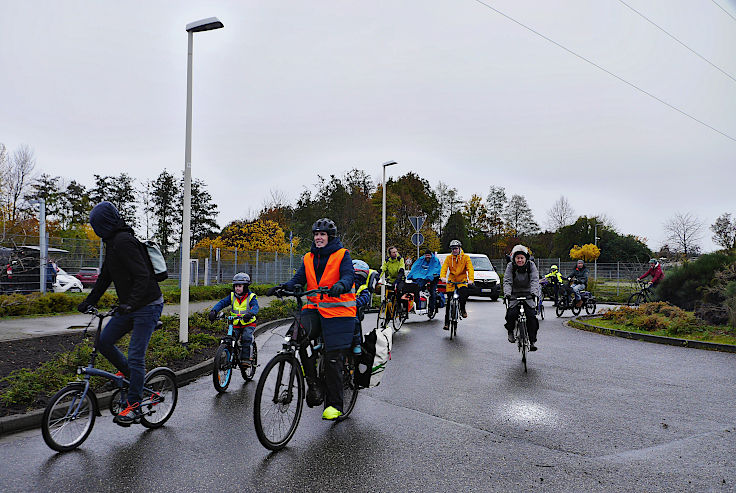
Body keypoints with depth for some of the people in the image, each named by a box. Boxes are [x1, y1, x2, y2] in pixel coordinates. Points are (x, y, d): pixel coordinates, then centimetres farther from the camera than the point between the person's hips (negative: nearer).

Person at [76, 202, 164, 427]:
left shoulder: (124, 242, -19)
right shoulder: (112, 242, 13)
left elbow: (142, 276, -28)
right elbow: (105, 276, 21)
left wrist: (129, 304, -37)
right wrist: (89, 301, 16)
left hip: (147, 306, -10)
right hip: (130, 306, 10)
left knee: (135, 355, -8)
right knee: (104, 342, 9)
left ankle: (134, 407, 0)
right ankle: (128, 372, 30)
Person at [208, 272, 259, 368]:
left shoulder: (251, 297, -6)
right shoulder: (232, 296, 4)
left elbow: (255, 307, -23)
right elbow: (222, 303, -6)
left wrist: (250, 313, -46)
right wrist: (214, 311, -25)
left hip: (248, 324, -3)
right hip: (235, 324, 4)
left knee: (246, 337, -26)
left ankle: (245, 359, -19)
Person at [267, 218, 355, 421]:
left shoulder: (342, 255, -1)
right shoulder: (308, 258, 13)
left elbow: (349, 276, -14)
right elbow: (299, 279, 4)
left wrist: (340, 286, -38)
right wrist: (284, 287, -17)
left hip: (338, 311, -4)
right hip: (314, 308, 4)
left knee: (333, 358, -3)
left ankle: (334, 405, 10)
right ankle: (313, 384, -7)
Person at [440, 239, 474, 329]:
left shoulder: (465, 257, -1)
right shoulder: (448, 258, 2)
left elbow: (470, 269, -12)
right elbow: (444, 268, -10)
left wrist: (471, 279, -30)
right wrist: (443, 277, -31)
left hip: (462, 280, -1)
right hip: (451, 281, 1)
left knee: (464, 292, -32)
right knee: (449, 302, -1)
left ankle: (462, 309, -4)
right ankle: (447, 322, 8)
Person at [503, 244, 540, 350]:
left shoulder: (531, 265, -5)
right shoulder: (510, 266, -6)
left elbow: (534, 280, -17)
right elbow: (507, 281, -15)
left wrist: (534, 292, -35)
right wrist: (507, 293, -33)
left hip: (528, 295, 0)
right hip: (514, 295, 0)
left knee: (531, 316, -15)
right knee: (511, 314, -21)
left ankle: (533, 341, -3)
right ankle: (510, 331, 9)